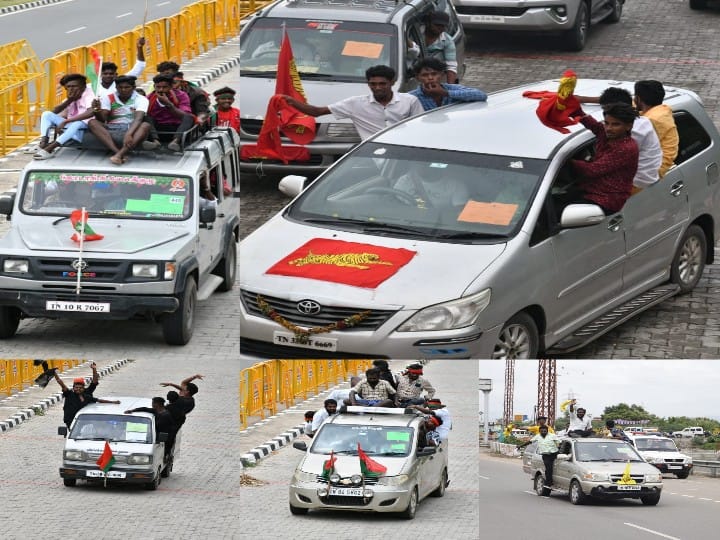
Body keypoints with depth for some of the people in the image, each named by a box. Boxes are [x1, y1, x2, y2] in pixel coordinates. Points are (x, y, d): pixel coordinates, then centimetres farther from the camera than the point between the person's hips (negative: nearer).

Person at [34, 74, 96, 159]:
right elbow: (54, 111, 3)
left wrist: (66, 121, -35)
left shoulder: (88, 95, -13)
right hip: (69, 125, 7)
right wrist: (69, 101, -13)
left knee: (78, 123, -41)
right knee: (46, 114, -8)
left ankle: (49, 149, -43)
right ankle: (43, 143, -28)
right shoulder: (71, 98, 8)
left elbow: (91, 112, -34)